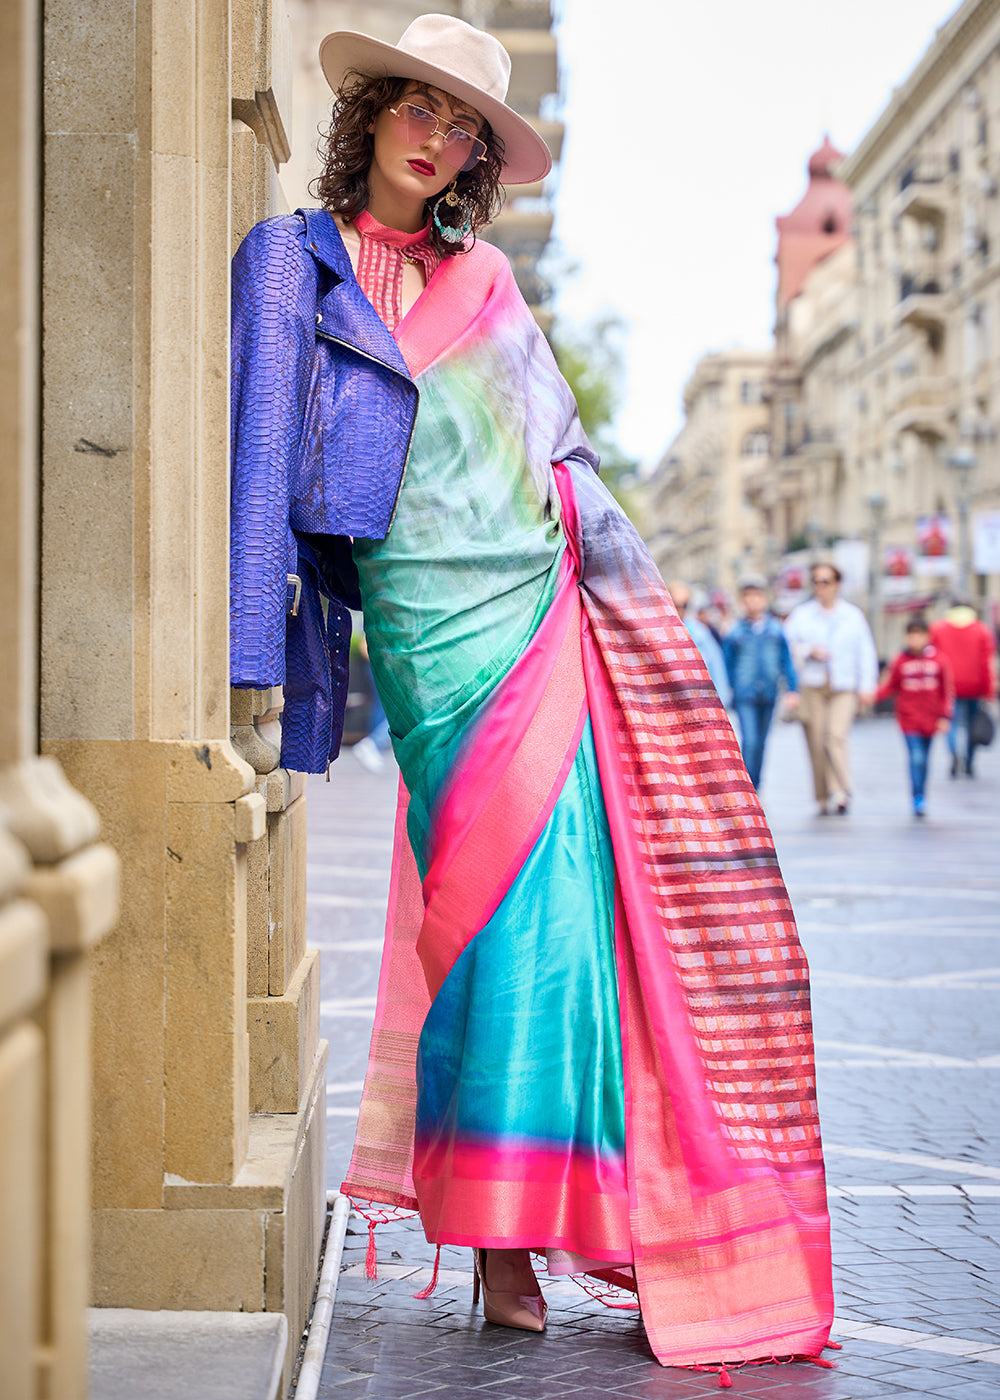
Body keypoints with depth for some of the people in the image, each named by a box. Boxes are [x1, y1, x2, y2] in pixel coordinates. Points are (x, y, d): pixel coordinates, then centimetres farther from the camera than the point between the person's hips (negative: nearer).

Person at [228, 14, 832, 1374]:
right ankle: (499, 1236, -4)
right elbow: (265, 455, -4)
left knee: (572, 901, -3)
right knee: (516, 904, -12)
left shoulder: (485, 279, 17)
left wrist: (633, 592, 20)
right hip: (438, 627, -4)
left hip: (548, 612, 4)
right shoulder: (295, 263, 4)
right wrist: (259, 651, -11)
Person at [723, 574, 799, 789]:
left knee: (760, 743, 11)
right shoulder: (736, 632, -1)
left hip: (768, 696, 3)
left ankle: (755, 787, 25)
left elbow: (786, 661, 8)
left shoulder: (776, 629, 5)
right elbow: (728, 664, 5)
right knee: (750, 741, -15)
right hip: (744, 696, -3)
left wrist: (792, 690, 1)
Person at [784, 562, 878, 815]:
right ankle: (823, 798, 6)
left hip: (844, 688, -1)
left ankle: (841, 792, -17)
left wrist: (867, 686, 4)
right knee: (816, 742, -3)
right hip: (811, 687, 1)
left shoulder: (853, 615, 12)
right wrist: (809, 651, -8)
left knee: (836, 735, -19)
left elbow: (866, 652, 12)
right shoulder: (801, 614, 12)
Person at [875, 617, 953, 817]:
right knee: (916, 757, -12)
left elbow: (948, 690, 3)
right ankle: (918, 799, -10)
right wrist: (874, 695, -13)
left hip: (931, 718, 2)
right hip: (909, 718, -2)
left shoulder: (938, 660, -2)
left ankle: (921, 795, 28)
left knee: (923, 759, 13)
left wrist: (945, 717, -1)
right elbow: (890, 686, 5)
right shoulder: (899, 661, -3)